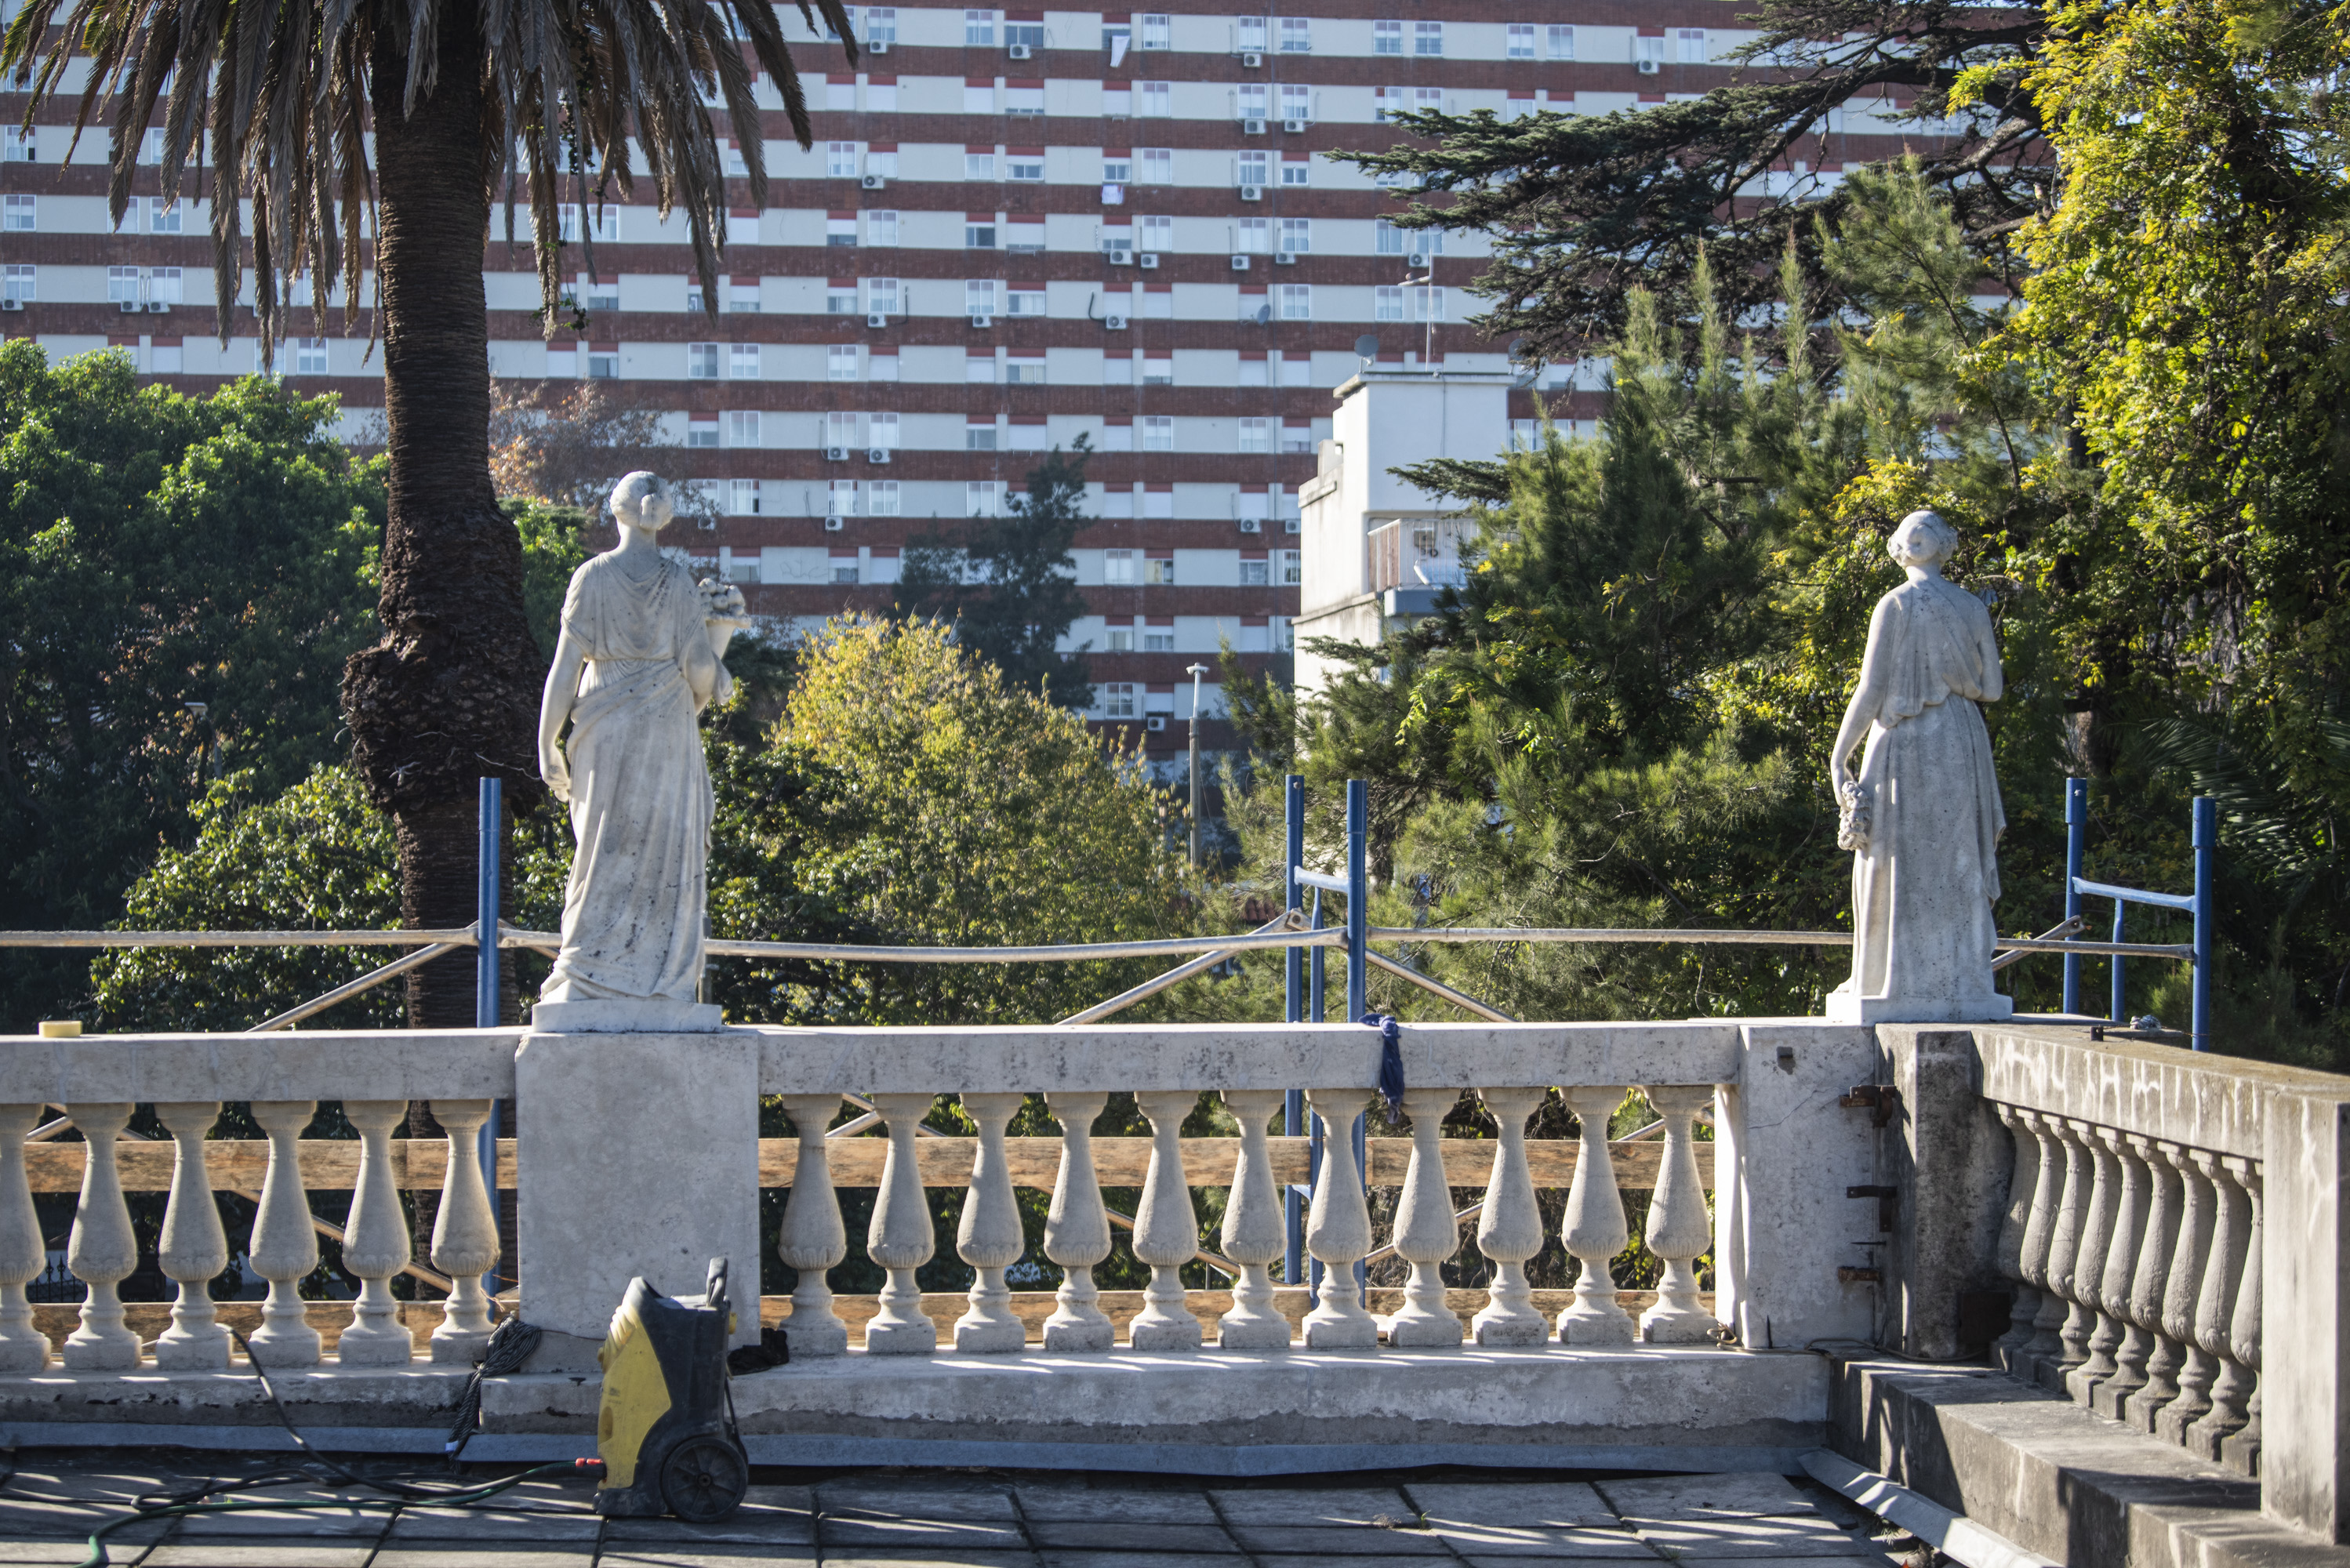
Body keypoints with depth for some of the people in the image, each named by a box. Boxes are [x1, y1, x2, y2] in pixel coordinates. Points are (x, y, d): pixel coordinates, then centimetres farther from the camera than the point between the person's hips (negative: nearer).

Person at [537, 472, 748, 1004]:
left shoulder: (592, 578, -3)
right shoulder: (680, 583, -3)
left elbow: (565, 670, -3)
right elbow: (701, 670, -6)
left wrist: (547, 746, 3)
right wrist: (711, 686, 18)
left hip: (605, 737, 1)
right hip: (669, 738, -1)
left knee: (606, 857, 5)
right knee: (666, 860, 4)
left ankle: (585, 983, 0)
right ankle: (662, 986, 3)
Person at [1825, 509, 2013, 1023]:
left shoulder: (1895, 606, -8)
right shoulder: (1973, 609, 4)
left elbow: (1871, 690, -10)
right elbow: (1992, 688, 5)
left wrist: (1839, 754, -3)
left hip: (1904, 744, -4)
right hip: (1961, 746, 4)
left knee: (1902, 862, 1)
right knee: (1956, 862, 9)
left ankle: (1902, 981, 1)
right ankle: (1959, 977, 9)